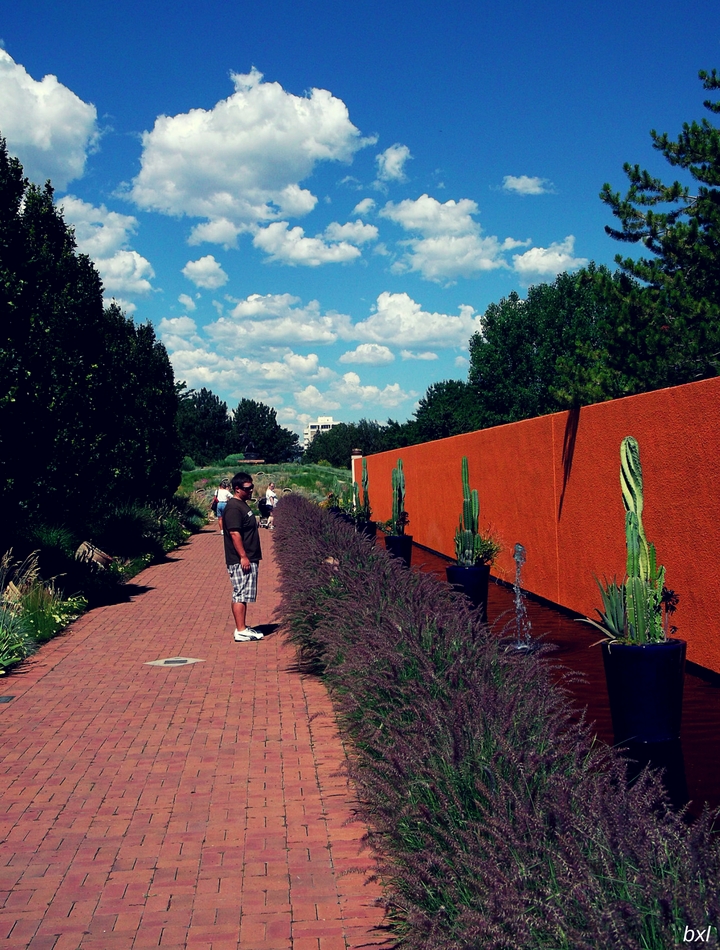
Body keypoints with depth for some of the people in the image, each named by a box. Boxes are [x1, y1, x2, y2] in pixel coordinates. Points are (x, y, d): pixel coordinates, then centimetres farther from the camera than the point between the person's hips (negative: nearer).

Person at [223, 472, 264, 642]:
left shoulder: (243, 505, 16)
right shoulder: (233, 507, -16)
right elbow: (234, 533, -22)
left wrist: (255, 556, 24)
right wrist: (243, 557, -23)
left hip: (249, 559, 10)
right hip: (240, 560, -10)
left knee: (243, 595, 14)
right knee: (240, 595, -6)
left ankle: (243, 627, 20)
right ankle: (241, 631, -4)